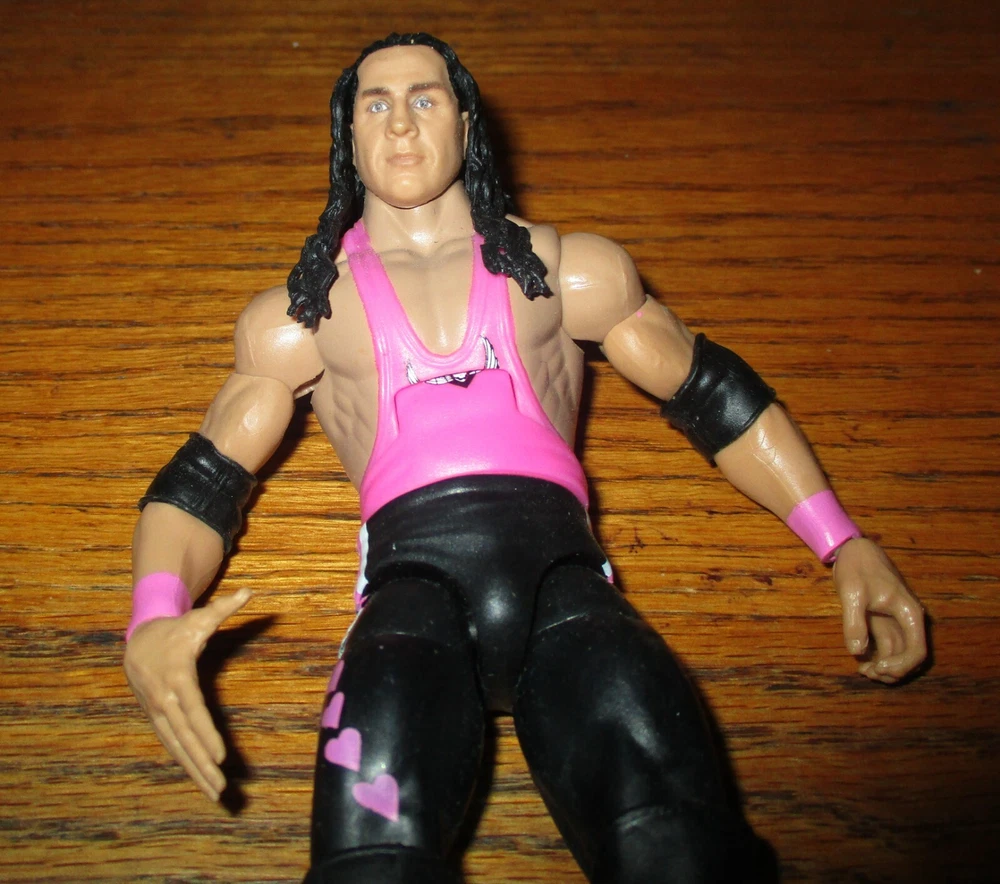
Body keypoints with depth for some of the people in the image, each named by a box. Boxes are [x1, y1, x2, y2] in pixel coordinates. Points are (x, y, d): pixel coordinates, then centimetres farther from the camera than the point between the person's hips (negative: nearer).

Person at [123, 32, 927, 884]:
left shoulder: (567, 269, 24)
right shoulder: (304, 311, 22)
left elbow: (715, 393, 26)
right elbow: (203, 480, 18)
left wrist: (846, 544, 15)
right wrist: (157, 620, -4)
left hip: (558, 567, 1)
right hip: (411, 579, 0)